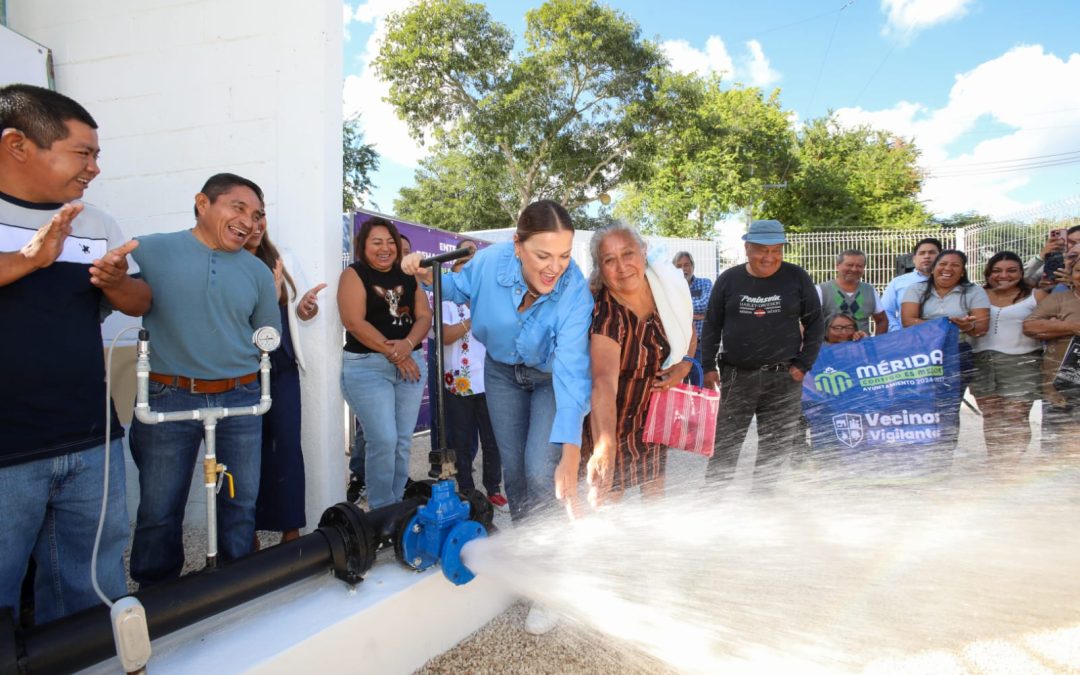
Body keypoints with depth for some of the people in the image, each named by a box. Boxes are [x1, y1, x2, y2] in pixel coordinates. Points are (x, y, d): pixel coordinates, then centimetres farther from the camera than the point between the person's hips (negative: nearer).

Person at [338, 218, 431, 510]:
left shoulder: (408, 276, 13)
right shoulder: (354, 275, -2)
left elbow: (424, 316, 7)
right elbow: (354, 322, -12)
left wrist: (408, 344, -13)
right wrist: (392, 353, -13)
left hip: (410, 363, 5)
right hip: (367, 366, -5)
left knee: (403, 441, 7)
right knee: (383, 440, -10)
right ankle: (381, 511, 5)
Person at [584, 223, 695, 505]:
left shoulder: (668, 282, -14)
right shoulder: (605, 315, -31)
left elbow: (688, 333, 7)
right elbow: (604, 382, -47)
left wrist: (684, 364, -13)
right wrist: (605, 446, -59)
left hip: (654, 408, 5)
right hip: (611, 418, -5)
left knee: (655, 489, 19)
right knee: (610, 495, 6)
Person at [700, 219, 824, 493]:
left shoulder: (797, 277, 1)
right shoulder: (729, 279, 2)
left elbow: (815, 323, 6)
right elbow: (712, 325, 7)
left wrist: (803, 365, -2)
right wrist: (708, 366, 1)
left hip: (783, 378, 1)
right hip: (736, 376, 0)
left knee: (776, 445, 8)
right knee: (725, 441, 4)